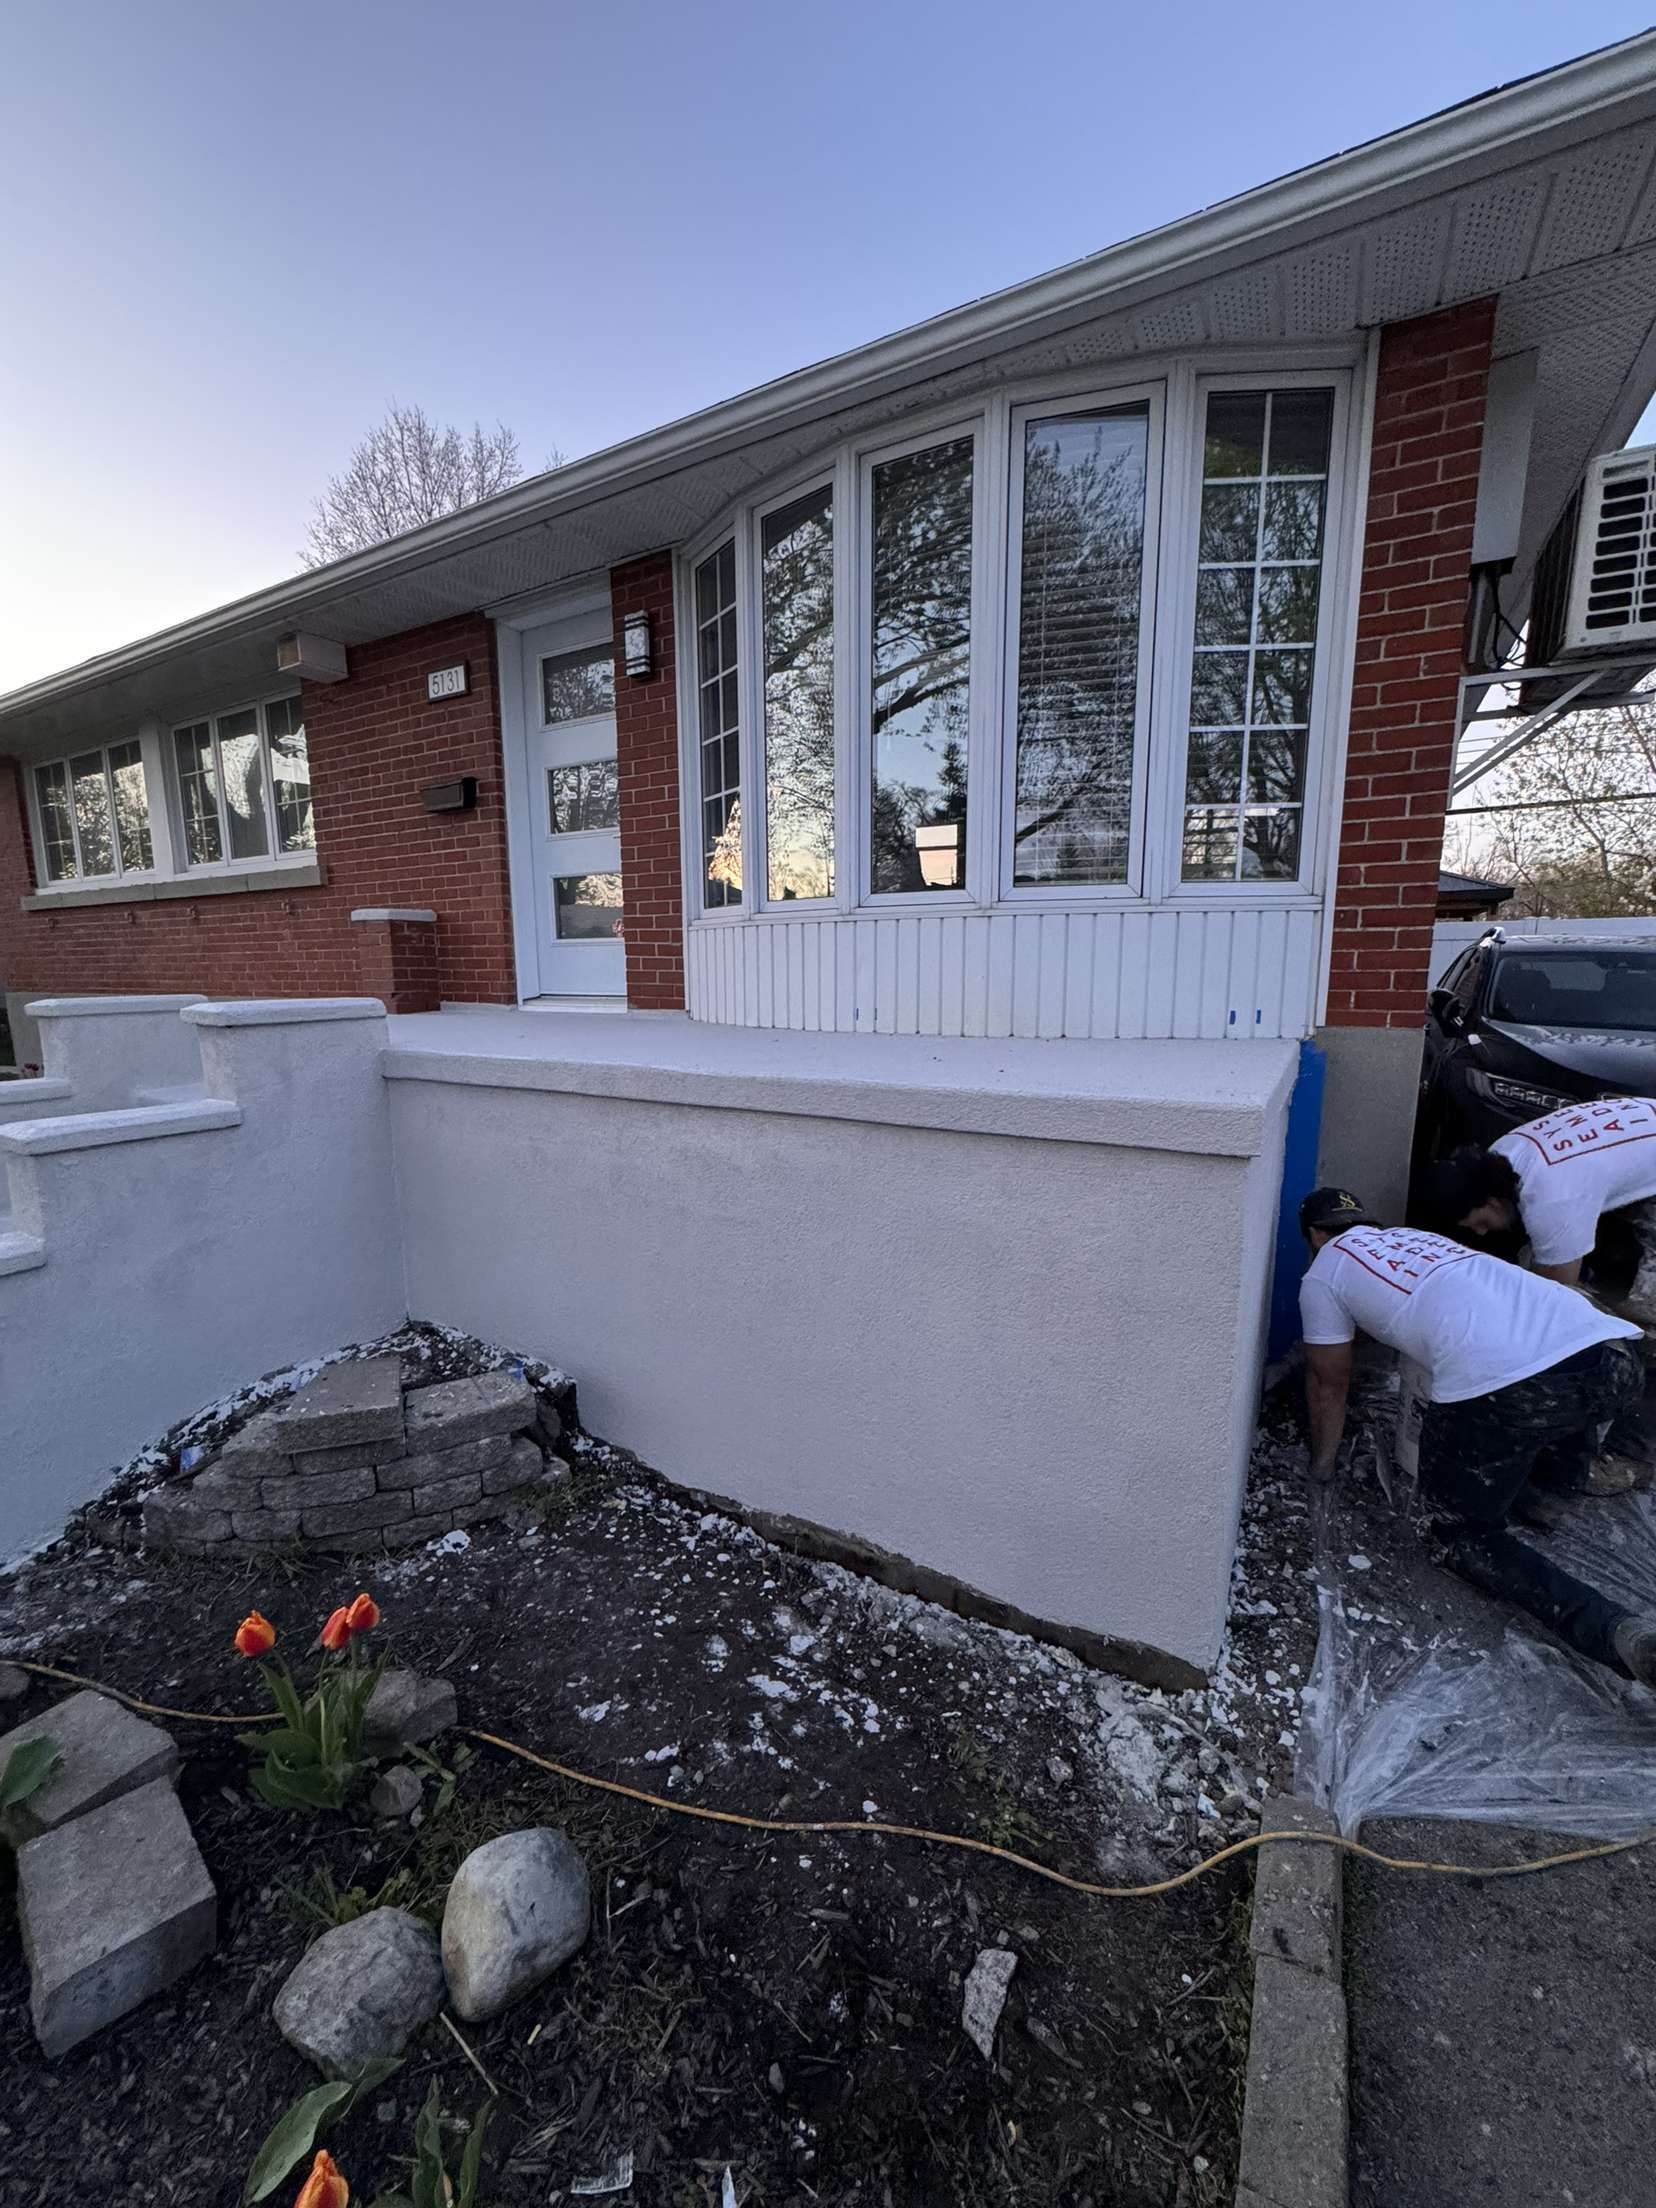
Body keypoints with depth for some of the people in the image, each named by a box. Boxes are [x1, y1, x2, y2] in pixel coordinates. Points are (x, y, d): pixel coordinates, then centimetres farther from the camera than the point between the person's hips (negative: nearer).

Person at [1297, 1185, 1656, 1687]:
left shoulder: (1322, 1276, 16)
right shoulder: (1412, 1236, 35)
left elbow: (1329, 1384, 23)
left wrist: (1322, 1464, 39)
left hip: (1497, 1387, -7)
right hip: (1610, 1355, 7)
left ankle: (1616, 1629, -7)